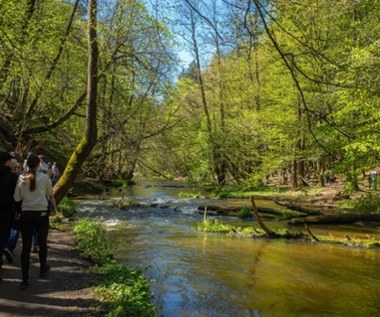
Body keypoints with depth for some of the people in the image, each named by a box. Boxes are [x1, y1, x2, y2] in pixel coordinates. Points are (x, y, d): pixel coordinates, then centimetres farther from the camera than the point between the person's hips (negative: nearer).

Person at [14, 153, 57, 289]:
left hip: (26, 214, 1)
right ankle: (43, 269, 35)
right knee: (42, 243, 18)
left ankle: (25, 279, 2)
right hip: (41, 214, -1)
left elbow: (17, 198, 1)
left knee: (26, 246, 3)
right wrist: (54, 207, 26)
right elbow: (50, 195, 8)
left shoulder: (21, 178, -2)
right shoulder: (44, 177, -6)